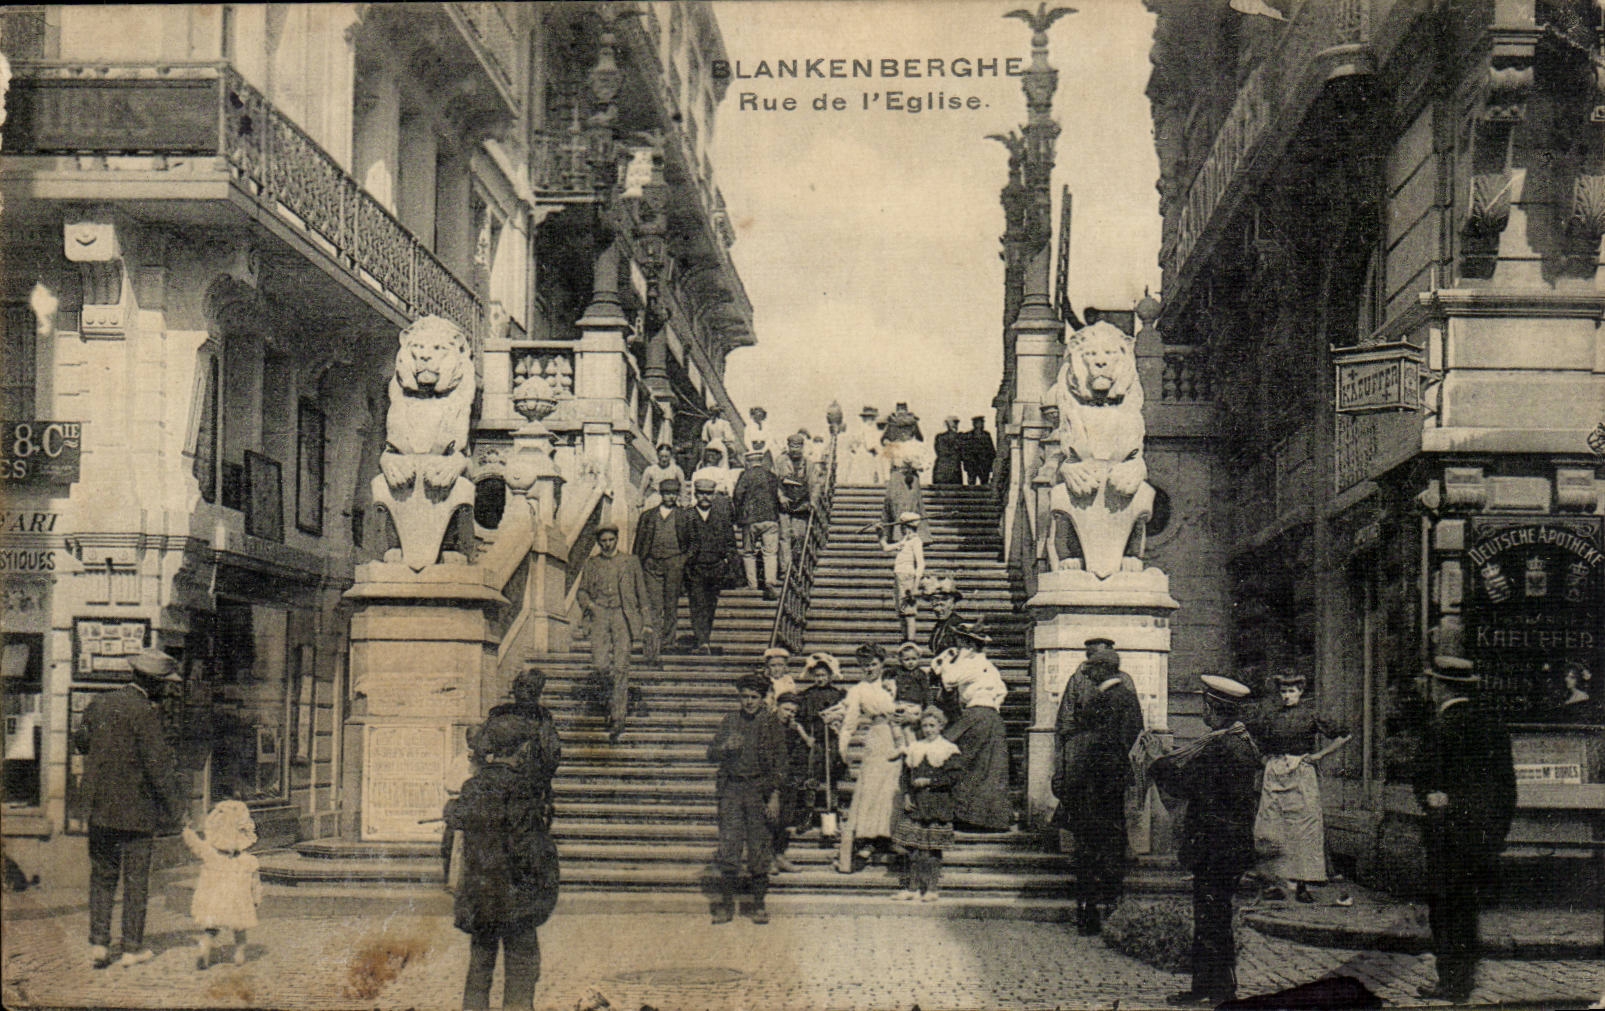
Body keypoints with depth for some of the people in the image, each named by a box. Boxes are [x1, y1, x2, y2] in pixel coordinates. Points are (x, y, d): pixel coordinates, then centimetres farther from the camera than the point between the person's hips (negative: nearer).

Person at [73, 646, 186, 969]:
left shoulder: (99, 704, 5)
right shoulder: (145, 713, -16)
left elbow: (80, 741, 21)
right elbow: (158, 766, -18)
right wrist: (174, 806, -9)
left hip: (99, 809, 6)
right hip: (136, 810, -5)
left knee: (102, 876, 15)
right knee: (136, 880, 6)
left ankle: (98, 943, 9)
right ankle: (132, 948, 11)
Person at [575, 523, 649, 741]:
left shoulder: (631, 562, 11)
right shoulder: (591, 564, 14)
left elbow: (641, 592, 13)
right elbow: (581, 591, 18)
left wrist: (646, 621, 9)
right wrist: (588, 603, -5)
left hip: (623, 616, -1)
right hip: (600, 616, 1)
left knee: (620, 666, -10)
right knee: (600, 665, -12)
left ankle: (618, 718, -7)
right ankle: (615, 691, 22)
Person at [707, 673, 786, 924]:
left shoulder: (771, 723, 2)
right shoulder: (730, 721, 10)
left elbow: (779, 762, 0)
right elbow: (712, 755, 13)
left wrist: (774, 796, -7)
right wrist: (725, 748, -10)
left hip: (759, 790, -2)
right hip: (731, 790, 2)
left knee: (759, 850, 0)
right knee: (727, 847, -2)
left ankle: (759, 905, 11)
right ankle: (726, 905, 5)